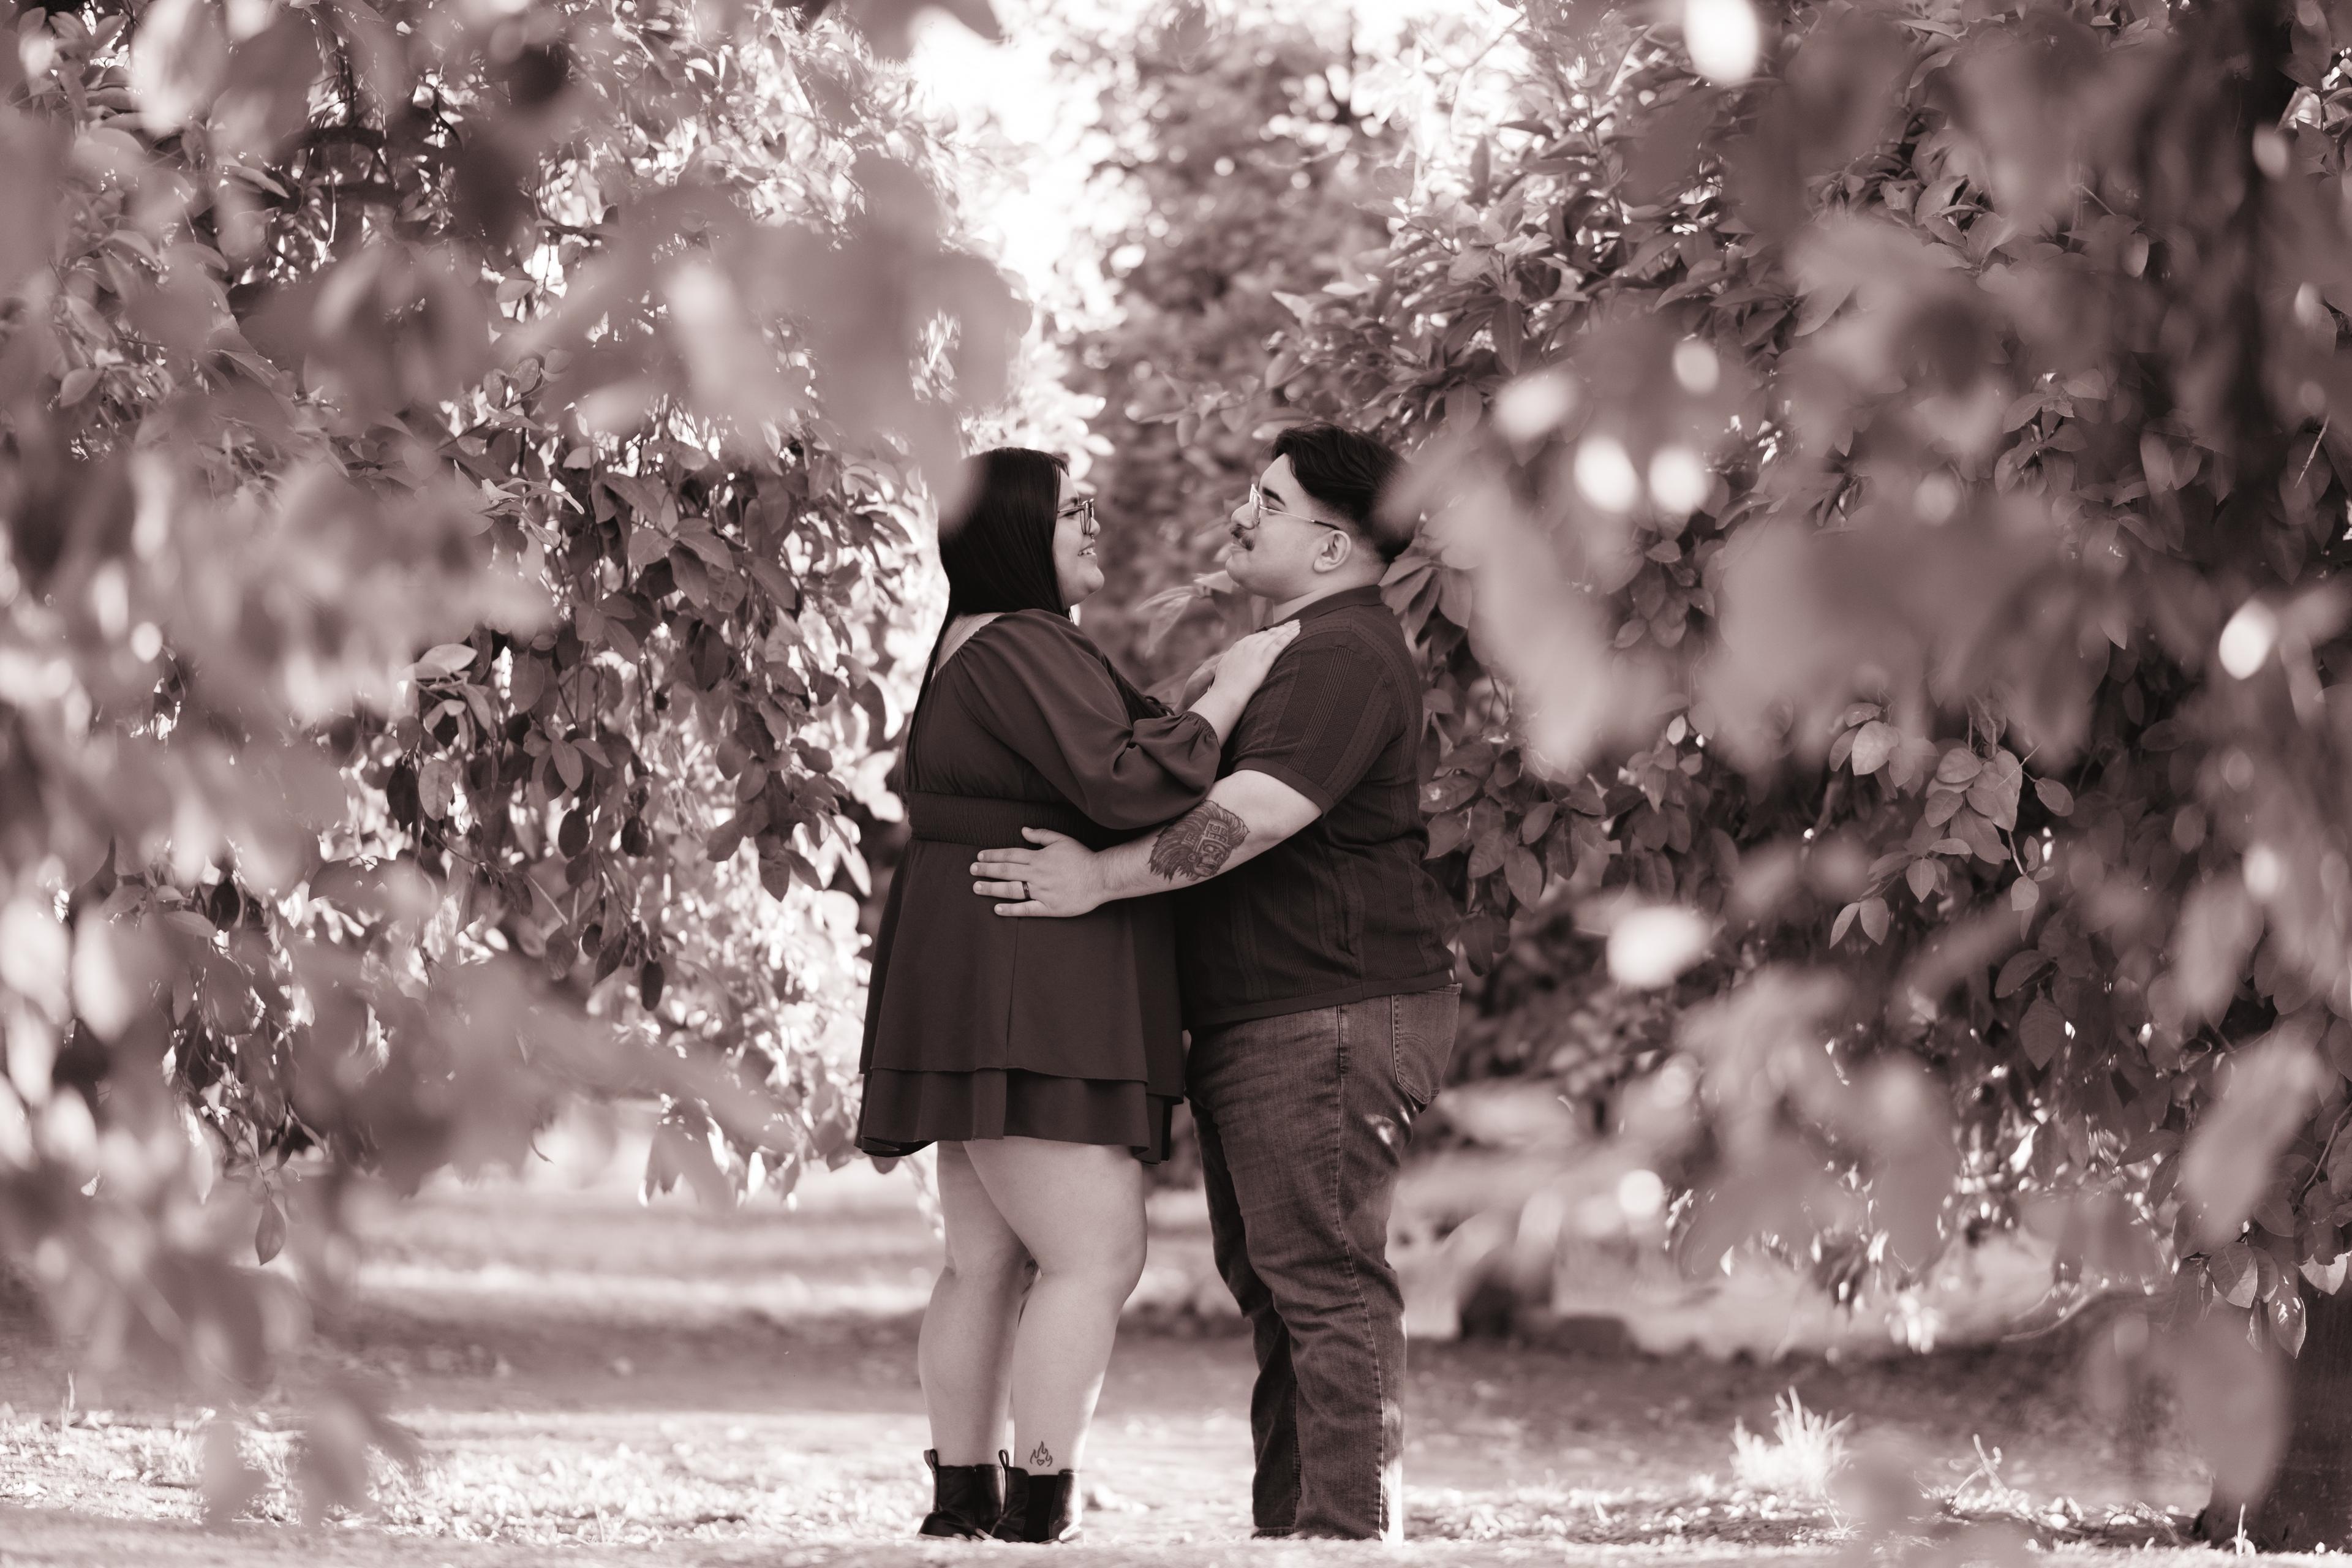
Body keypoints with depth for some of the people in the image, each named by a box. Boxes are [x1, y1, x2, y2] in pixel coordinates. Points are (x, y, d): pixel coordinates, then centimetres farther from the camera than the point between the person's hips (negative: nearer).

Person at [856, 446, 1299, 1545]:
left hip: (990, 1005, 11)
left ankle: (961, 1505, 11)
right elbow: (1123, 786, -24)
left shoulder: (995, 650, 18)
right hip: (1021, 1004, -11)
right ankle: (1039, 1516, -15)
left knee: (988, 1263, 10)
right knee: (1095, 1257, -13)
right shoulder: (1015, 651, -15)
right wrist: (1228, 692, -13)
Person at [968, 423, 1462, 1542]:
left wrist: (1101, 878, -20)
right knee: (1271, 1280, 13)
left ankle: (1348, 1528, -13)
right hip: (1262, 1026, 12)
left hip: (1327, 1018, -12)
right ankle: (1285, 1522, 17)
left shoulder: (1343, 655, -15)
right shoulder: (1304, 650, 23)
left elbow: (1258, 813, -25)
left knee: (1322, 1280, -12)